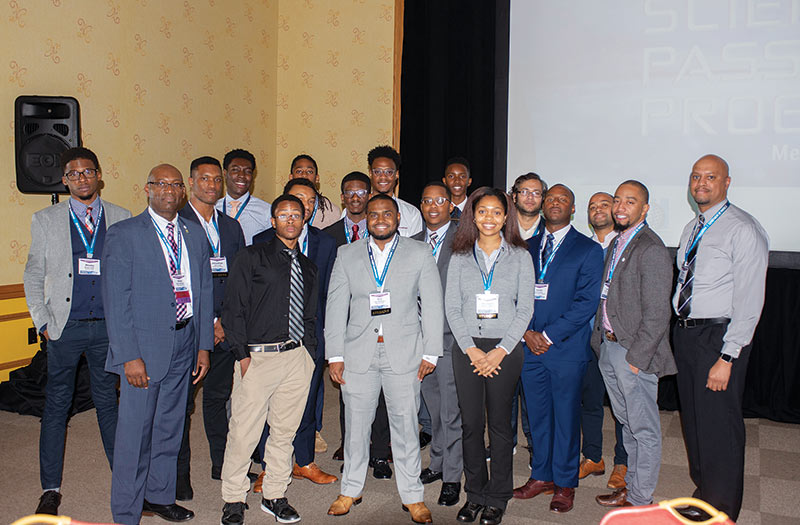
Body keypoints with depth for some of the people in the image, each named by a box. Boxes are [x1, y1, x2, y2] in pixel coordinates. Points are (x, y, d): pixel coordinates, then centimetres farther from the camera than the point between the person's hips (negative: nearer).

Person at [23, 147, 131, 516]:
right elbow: (33, 276, 6)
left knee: (108, 402, 12)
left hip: (108, 326, 0)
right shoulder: (45, 220, 3)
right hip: (65, 328, 0)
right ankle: (51, 489, 21)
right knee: (56, 406, 7)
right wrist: (43, 323, -1)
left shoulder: (121, 219, 3)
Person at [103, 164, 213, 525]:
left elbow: (204, 291, 11)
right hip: (144, 347, -5)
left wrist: (204, 345, 6)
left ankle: (159, 496, 35)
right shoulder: (123, 234, -6)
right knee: (135, 433, 3)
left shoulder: (194, 234, 10)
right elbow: (116, 300, -10)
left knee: (170, 428, 17)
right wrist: (130, 356, -16)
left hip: (184, 345, 5)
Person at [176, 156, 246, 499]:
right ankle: (180, 472, 19)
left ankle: (222, 463, 28)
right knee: (182, 401, 5)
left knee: (219, 396, 15)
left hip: (224, 329, 5)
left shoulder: (231, 227, 13)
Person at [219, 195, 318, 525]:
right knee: (244, 431, -2)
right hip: (258, 356, -4)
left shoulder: (308, 267, 17)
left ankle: (274, 496, 24)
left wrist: (309, 353, 7)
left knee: (285, 430, 10)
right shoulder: (252, 256, 3)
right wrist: (242, 354, -9)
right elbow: (233, 308, -2)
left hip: (298, 357, 4)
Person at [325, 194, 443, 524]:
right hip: (358, 353, 2)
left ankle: (411, 496, 21)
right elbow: (336, 307, 5)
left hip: (404, 353, -1)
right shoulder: (346, 255, 7)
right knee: (356, 423, 10)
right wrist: (335, 355, -1)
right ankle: (351, 490, 28)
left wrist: (430, 353, -3)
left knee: (405, 424, 5)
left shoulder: (419, 253, 4)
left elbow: (433, 305, 2)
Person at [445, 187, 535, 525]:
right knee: (470, 422, 5)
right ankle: (474, 494, 20)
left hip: (504, 348, -1)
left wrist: (500, 351, -9)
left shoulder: (520, 257, 3)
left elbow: (525, 309, 0)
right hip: (467, 348, 1)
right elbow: (452, 307, 3)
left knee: (499, 423, 4)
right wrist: (471, 350, -8)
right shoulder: (460, 257, 7)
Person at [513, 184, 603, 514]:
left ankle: (565, 484, 20)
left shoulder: (588, 249, -1)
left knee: (566, 416, 5)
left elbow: (587, 302, -9)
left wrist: (548, 335, -13)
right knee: (537, 414, 12)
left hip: (567, 348, -4)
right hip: (530, 347, 4)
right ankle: (541, 475, 27)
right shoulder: (528, 247, 13)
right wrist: (528, 332, -5)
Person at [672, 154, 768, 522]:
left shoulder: (743, 230, -13)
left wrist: (727, 358, -19)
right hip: (685, 333, 8)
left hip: (719, 336, -7)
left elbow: (749, 302, -17)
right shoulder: (691, 229, 12)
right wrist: (679, 334, 10)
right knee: (692, 422, 18)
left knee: (719, 429, 2)